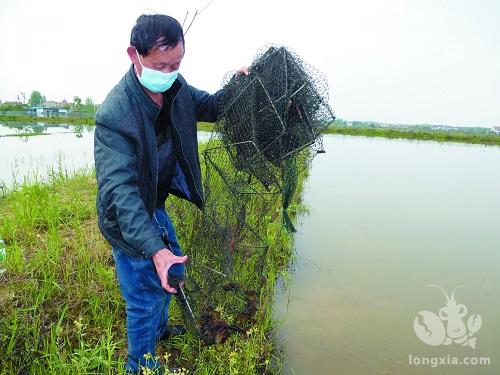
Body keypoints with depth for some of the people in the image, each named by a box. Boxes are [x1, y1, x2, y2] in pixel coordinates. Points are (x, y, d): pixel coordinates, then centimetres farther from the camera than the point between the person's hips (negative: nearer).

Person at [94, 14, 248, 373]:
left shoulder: (176, 87, -8)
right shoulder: (115, 114, -31)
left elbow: (209, 107, 11)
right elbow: (119, 188, -35)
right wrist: (154, 249, -44)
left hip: (155, 205, 8)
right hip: (128, 218, -8)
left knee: (173, 272, 25)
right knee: (146, 299, 3)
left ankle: (159, 329, 53)